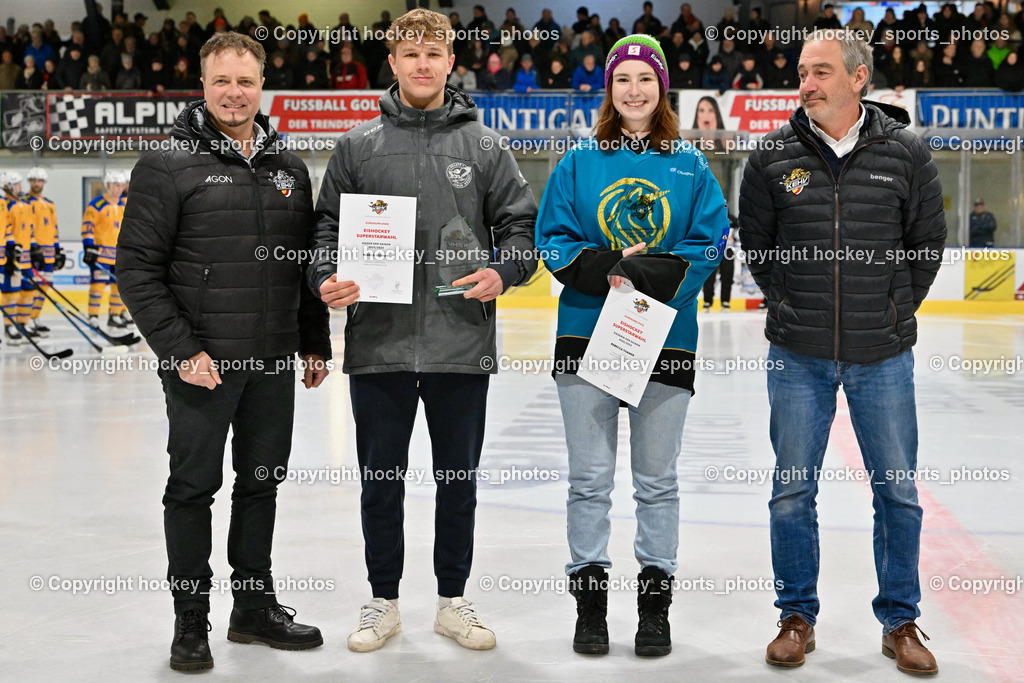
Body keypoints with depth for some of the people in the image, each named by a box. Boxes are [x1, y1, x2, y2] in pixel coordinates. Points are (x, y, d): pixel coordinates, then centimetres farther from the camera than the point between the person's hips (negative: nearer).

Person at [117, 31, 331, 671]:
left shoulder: (289, 168, 11)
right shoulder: (168, 165, -5)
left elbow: (309, 262, 16)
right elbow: (138, 268, -8)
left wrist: (316, 345, 13)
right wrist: (180, 350, -14)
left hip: (275, 363, 5)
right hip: (202, 362, -5)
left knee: (263, 481, 13)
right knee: (195, 486, 4)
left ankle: (255, 607, 27)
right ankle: (191, 619, 17)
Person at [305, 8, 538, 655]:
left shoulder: (484, 145, 6)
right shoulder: (358, 145, 6)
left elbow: (522, 225, 7)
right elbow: (327, 225, 9)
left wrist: (502, 272, -12)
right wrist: (327, 277, -9)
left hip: (461, 346, 0)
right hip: (379, 343, 0)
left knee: (459, 479, 11)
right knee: (381, 479, 9)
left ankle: (454, 599, 26)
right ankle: (383, 601, 26)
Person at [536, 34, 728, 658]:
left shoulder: (691, 167, 5)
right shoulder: (578, 164, 6)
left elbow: (710, 243, -2)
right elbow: (554, 241, 2)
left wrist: (644, 274, -18)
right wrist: (609, 269, -16)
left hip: (666, 342, 0)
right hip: (586, 337, 0)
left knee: (658, 479, 8)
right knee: (590, 478, 5)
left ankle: (656, 603, 20)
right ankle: (591, 600, 17)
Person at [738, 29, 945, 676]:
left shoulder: (905, 152, -3)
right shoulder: (774, 155, -2)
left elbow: (928, 243, 8)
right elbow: (755, 242, 10)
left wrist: (893, 311, 7)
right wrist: (791, 306, 8)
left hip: (883, 356, 0)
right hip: (799, 356, 0)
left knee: (898, 492, 8)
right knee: (792, 490, 7)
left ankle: (900, 622, 25)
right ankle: (798, 617, 24)